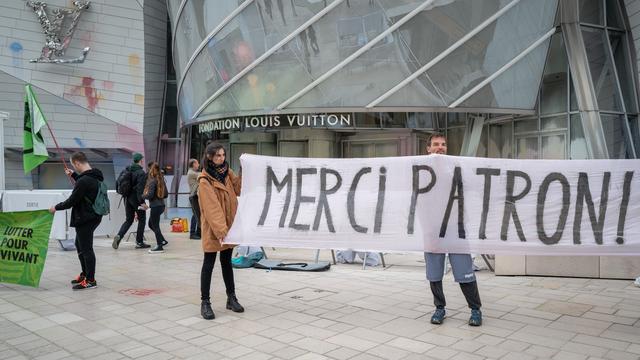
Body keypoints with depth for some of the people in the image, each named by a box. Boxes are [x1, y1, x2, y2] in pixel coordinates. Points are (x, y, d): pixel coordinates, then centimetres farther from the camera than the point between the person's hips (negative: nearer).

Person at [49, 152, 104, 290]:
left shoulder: (83, 181, -24)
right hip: (93, 216, 10)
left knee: (86, 248, -2)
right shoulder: (95, 176, 5)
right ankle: (85, 274, 32)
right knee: (79, 245, 22)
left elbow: (72, 201, -19)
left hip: (85, 219, -10)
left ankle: (90, 280, 5)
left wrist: (56, 207, -2)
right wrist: (73, 175, 27)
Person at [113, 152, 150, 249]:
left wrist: (124, 193, 18)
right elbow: (140, 188, -20)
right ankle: (139, 242, 10)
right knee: (142, 219, 8)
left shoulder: (126, 170, 7)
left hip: (127, 198, 6)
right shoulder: (141, 172, -14)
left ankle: (119, 236, -7)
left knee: (129, 220, 15)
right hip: (136, 199, -6)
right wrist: (141, 201, -18)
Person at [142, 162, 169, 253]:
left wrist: (142, 196, -1)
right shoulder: (161, 180, 8)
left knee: (155, 226, 1)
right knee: (151, 224, 21)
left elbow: (150, 195, -19)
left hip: (155, 206, -8)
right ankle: (162, 240, 22)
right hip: (161, 205, 8)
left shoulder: (152, 181, -15)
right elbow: (166, 194, 12)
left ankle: (159, 247, 7)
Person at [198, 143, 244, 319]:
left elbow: (238, 188, -1)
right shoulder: (205, 180, -13)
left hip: (228, 226, 7)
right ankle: (205, 302, 11)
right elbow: (211, 207, -22)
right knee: (209, 264, 2)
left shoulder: (226, 172, 8)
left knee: (227, 262, 16)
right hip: (213, 229, -6)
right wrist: (220, 229, -29)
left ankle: (231, 298, 25)